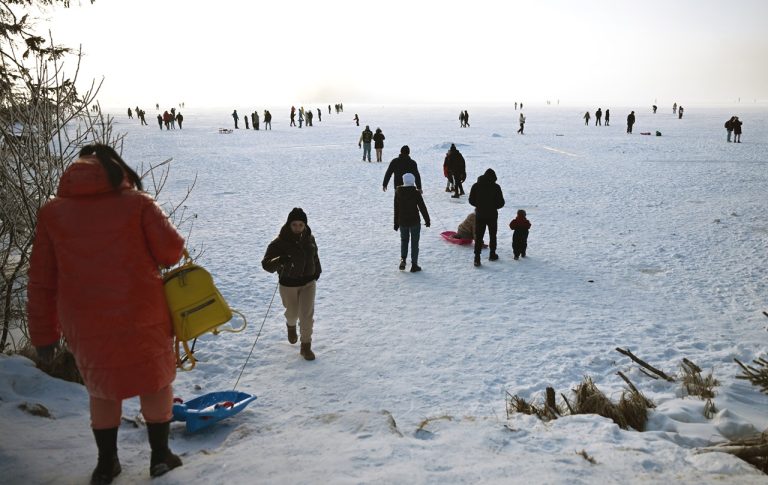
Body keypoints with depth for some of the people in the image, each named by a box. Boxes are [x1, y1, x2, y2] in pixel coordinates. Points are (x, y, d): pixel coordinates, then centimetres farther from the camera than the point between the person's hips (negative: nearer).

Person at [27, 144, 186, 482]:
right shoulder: (137, 202, -5)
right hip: (141, 317, -2)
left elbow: (41, 281, 4)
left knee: (102, 389, 22)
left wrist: (43, 333, 11)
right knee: (155, 381, 17)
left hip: (84, 324, 2)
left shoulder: (52, 212, 3)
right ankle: (160, 456, 24)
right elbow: (171, 252, -7)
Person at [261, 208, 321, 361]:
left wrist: (317, 271, 22)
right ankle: (291, 325, 53)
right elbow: (266, 264, -25)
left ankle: (306, 346, 10)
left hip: (308, 282, 2)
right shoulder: (279, 243, -19)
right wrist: (279, 261, -44)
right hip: (288, 285, -2)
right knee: (292, 312, 16)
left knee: (307, 315, -3)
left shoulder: (309, 238, -5)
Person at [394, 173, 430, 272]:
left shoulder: (398, 192, -2)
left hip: (402, 222, 3)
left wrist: (396, 223, 13)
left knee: (404, 240, 21)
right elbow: (422, 207, -9)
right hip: (414, 222, -3)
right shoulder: (416, 193, -13)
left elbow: (396, 209, 5)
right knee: (414, 242, 7)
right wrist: (427, 220, 3)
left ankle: (403, 259, 3)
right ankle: (414, 265, 8)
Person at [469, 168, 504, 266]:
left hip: (479, 215, 1)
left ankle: (477, 258, -7)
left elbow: (471, 200, 1)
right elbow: (501, 202, -8)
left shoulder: (476, 186, -3)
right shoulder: (496, 187, -10)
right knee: (492, 235, 18)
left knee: (478, 236, 3)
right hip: (492, 215, -1)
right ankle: (492, 255, 27)